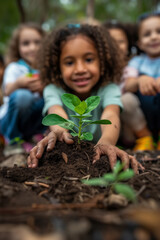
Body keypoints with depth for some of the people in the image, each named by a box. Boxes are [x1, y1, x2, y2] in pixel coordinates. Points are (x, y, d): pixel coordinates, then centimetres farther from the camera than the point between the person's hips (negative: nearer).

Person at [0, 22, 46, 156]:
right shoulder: (15, 68, -5)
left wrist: (42, 89, -25)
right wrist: (18, 84, -44)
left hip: (33, 120, 4)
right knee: (22, 96, -35)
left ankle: (34, 135, -3)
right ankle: (13, 141, -12)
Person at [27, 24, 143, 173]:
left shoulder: (109, 89, -12)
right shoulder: (53, 90, -10)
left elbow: (110, 114, -33)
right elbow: (56, 111, -33)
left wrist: (106, 142, -56)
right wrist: (58, 130, -57)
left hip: (98, 154, 0)